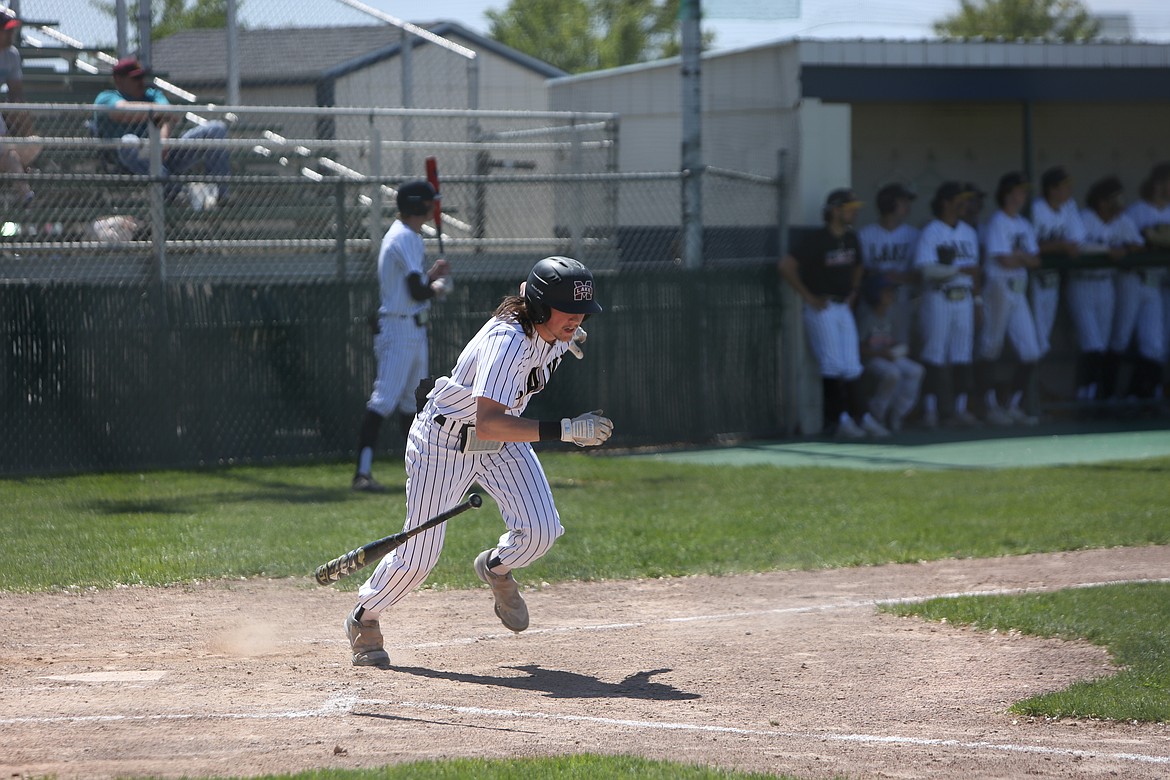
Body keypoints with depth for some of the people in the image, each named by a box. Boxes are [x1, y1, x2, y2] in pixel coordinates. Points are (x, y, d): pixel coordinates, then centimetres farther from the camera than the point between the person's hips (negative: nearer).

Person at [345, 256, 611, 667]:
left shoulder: (557, 333, -12)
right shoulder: (507, 340, -37)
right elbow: (488, 422, -47)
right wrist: (564, 430, -49)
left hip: (503, 445, 7)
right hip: (445, 442, -7)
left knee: (540, 532, -12)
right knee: (419, 556, -3)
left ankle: (496, 567, 22)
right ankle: (363, 618, 25)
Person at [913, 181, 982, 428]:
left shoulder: (969, 232, 14)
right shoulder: (931, 232, -7)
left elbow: (974, 269, 17)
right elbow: (927, 268, -17)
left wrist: (978, 300, 12)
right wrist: (959, 270, -21)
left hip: (964, 299, 6)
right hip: (938, 299, -6)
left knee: (963, 353, 5)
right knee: (935, 353, -4)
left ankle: (960, 408, 9)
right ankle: (930, 409, 0)